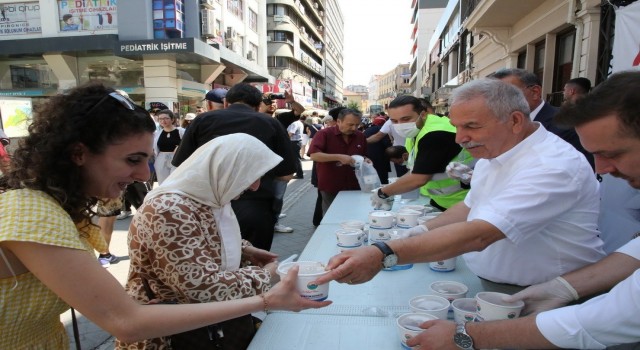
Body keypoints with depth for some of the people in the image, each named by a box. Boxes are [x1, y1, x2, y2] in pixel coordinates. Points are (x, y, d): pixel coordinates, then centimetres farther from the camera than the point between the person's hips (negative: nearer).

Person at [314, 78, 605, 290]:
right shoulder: (493, 153, 5)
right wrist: (414, 235, 0)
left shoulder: (553, 165, -24)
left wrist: (383, 255, -40)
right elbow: (470, 207, 15)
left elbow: (477, 235, -34)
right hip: (488, 285, 7)